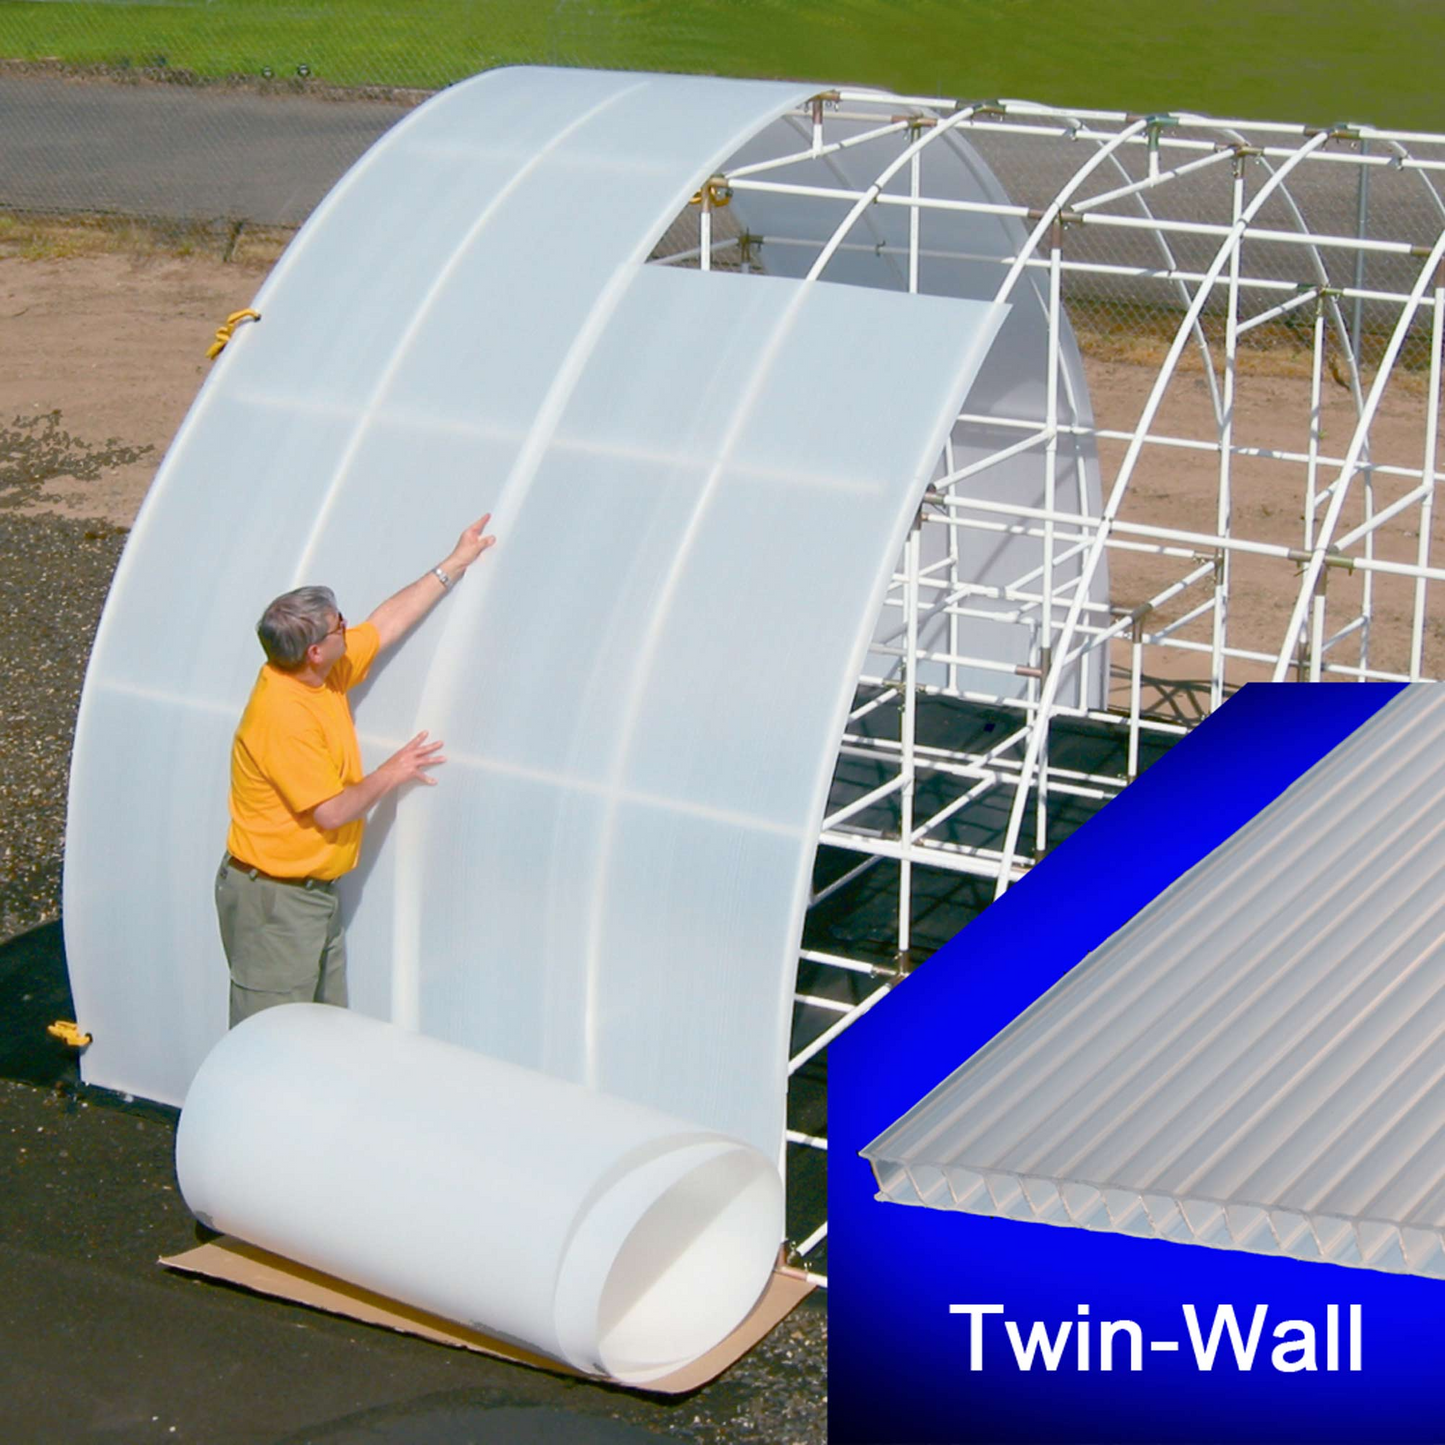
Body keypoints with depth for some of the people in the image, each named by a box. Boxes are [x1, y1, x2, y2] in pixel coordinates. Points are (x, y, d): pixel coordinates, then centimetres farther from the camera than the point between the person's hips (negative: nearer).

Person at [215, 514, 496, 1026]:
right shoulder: (284, 718, -26)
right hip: (273, 900, -10)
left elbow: (387, 623, 15)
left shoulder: (323, 675, 2)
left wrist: (455, 564, 20)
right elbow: (330, 812, -24)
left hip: (316, 890, 10)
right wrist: (391, 775, -8)